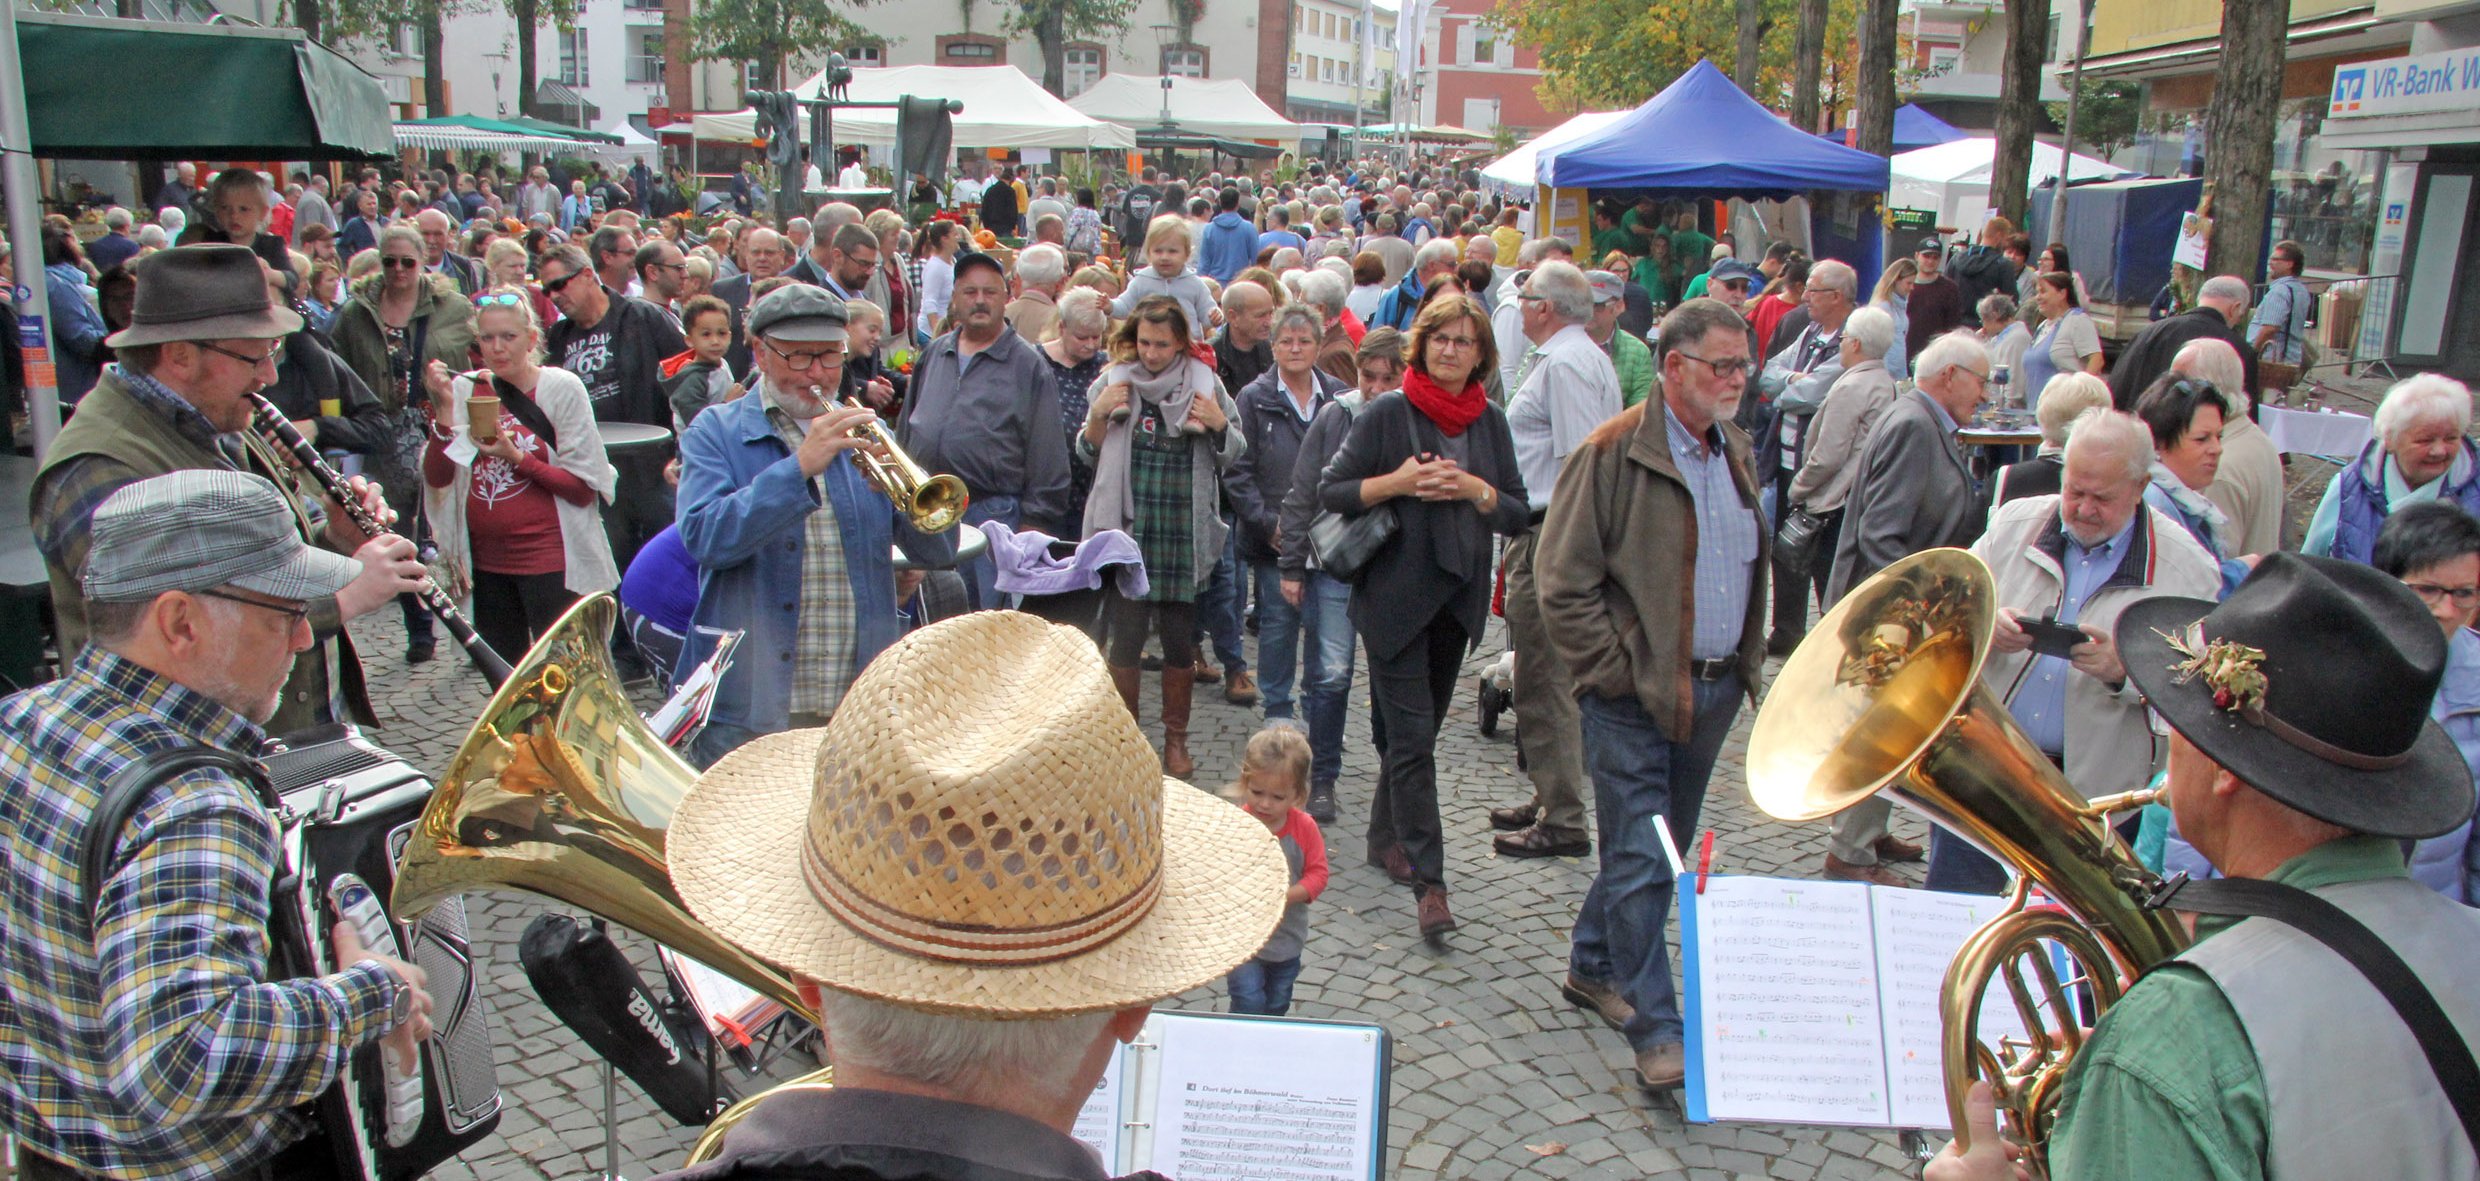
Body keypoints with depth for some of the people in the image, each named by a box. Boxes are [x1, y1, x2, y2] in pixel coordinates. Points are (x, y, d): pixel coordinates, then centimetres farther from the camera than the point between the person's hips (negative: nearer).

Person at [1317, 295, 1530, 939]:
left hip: (1458, 596, 5)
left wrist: (1474, 490, -13)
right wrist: (1397, 482, -18)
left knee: (1422, 728, 15)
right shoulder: (1386, 414, -6)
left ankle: (1385, 834, 35)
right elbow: (1330, 490, -6)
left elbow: (1519, 515, 5)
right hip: (1394, 593, -5)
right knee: (1412, 737, -7)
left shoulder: (1490, 421, 6)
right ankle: (1428, 880, -6)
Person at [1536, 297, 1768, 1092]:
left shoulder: (1737, 453, 12)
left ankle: (1593, 968, 35)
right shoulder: (1615, 452, -12)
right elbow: (1563, 580, -13)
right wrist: (1613, 674, -14)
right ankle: (1656, 1033, 3)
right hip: (1637, 695, -7)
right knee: (1642, 863, -5)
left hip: (1715, 689, 8)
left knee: (1660, 850, 17)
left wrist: (1748, 660, 13)